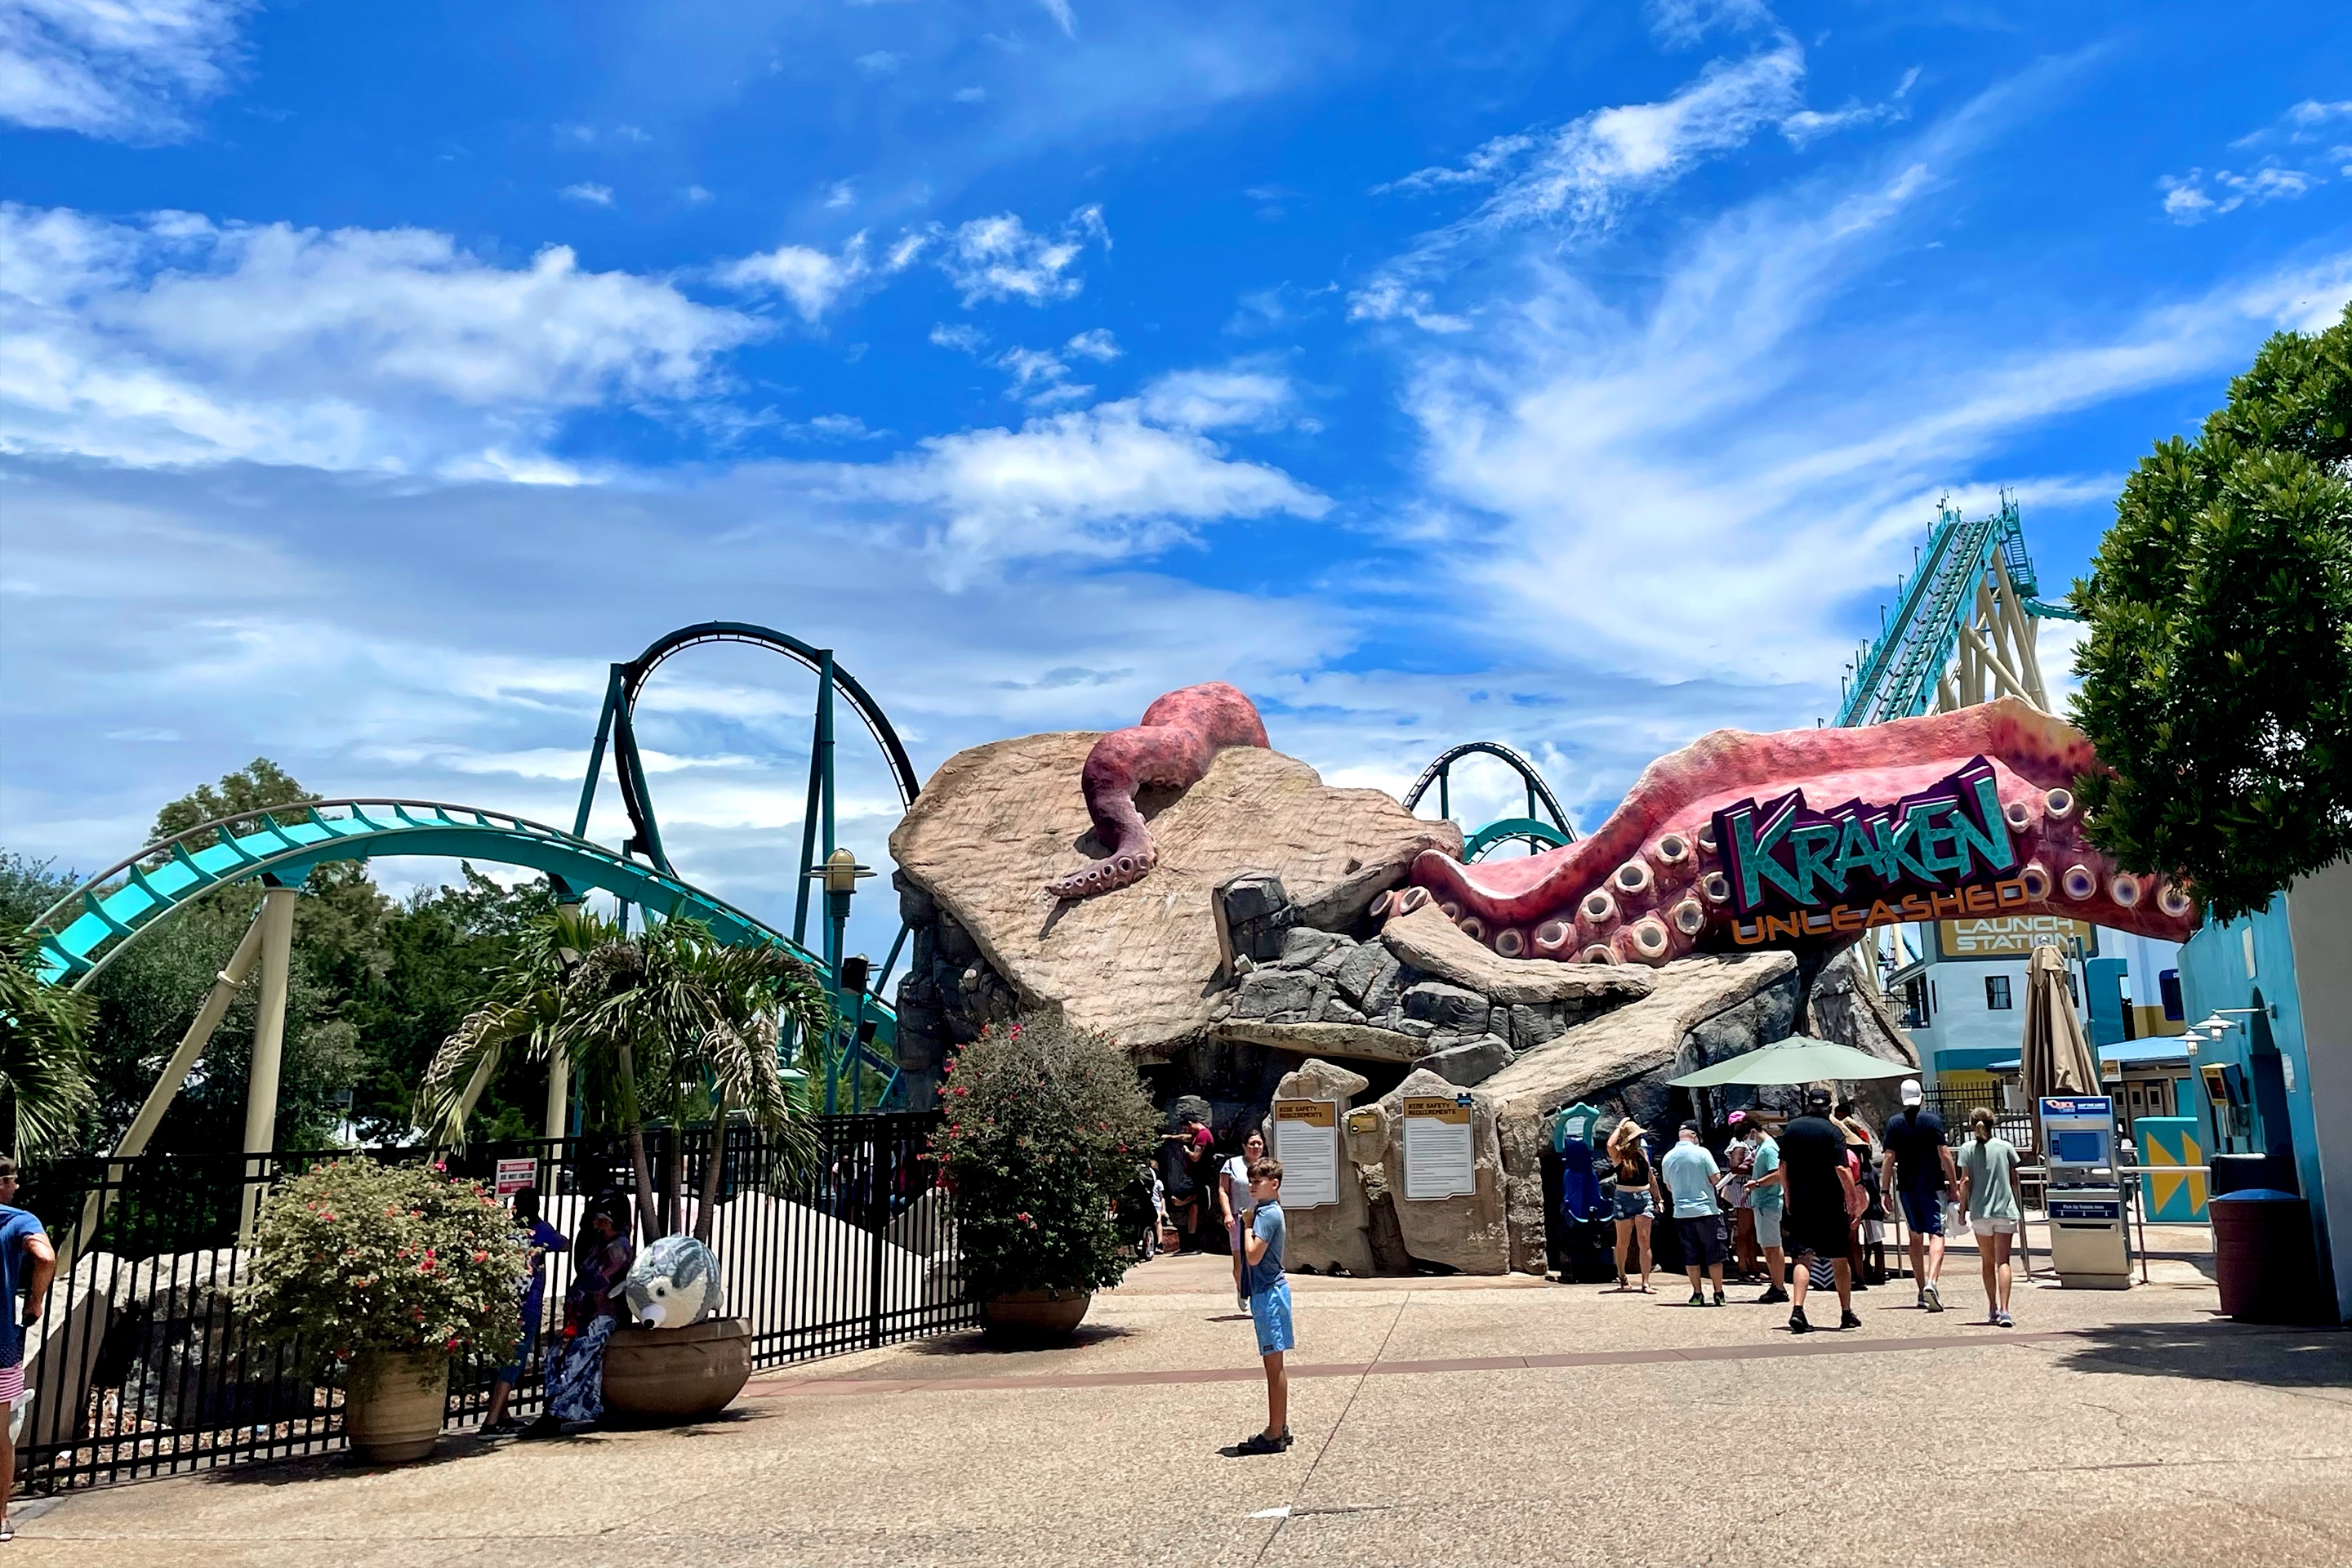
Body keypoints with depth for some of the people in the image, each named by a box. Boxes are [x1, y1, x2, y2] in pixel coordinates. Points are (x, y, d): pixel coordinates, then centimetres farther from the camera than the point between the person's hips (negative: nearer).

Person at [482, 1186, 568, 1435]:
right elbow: (563, 1243, 16)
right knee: (514, 1361, -3)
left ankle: (501, 1416, 27)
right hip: (527, 1305, -5)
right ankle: (492, 1421, -12)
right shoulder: (540, 1230, -2)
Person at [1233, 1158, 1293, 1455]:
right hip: (1268, 1291, 10)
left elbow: (1253, 1255, -23)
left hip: (1269, 1293, -10)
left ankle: (1274, 1435, 1)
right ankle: (1280, 1429, 22)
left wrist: (1248, 1223, -13)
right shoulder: (1265, 1211, 13)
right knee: (1273, 1364, 15)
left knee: (1273, 1364, -4)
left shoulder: (1268, 1214, -16)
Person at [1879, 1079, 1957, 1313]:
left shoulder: (1894, 1123, 0)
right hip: (1932, 1186, -2)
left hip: (1906, 1187, 3)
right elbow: (1944, 1155, -8)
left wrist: (1885, 1191, 1)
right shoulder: (1933, 1120, -4)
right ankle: (1932, 1282, -27)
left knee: (1916, 1236, 15)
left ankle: (1921, 1289, 18)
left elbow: (1889, 1158, -2)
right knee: (1936, 1234, -5)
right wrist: (1953, 1184, 1)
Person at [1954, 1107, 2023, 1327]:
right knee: (2003, 1261, -5)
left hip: (1980, 1211, 0)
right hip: (2005, 1210, 0)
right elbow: (2014, 1180, 6)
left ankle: (1993, 1309, 19)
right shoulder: (2005, 1147, 3)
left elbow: (1965, 1180, -6)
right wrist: (2016, 1204, 20)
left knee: (1987, 1261, 14)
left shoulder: (1967, 1149, -1)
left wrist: (1963, 1209, 2)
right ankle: (2004, 1311, -17)